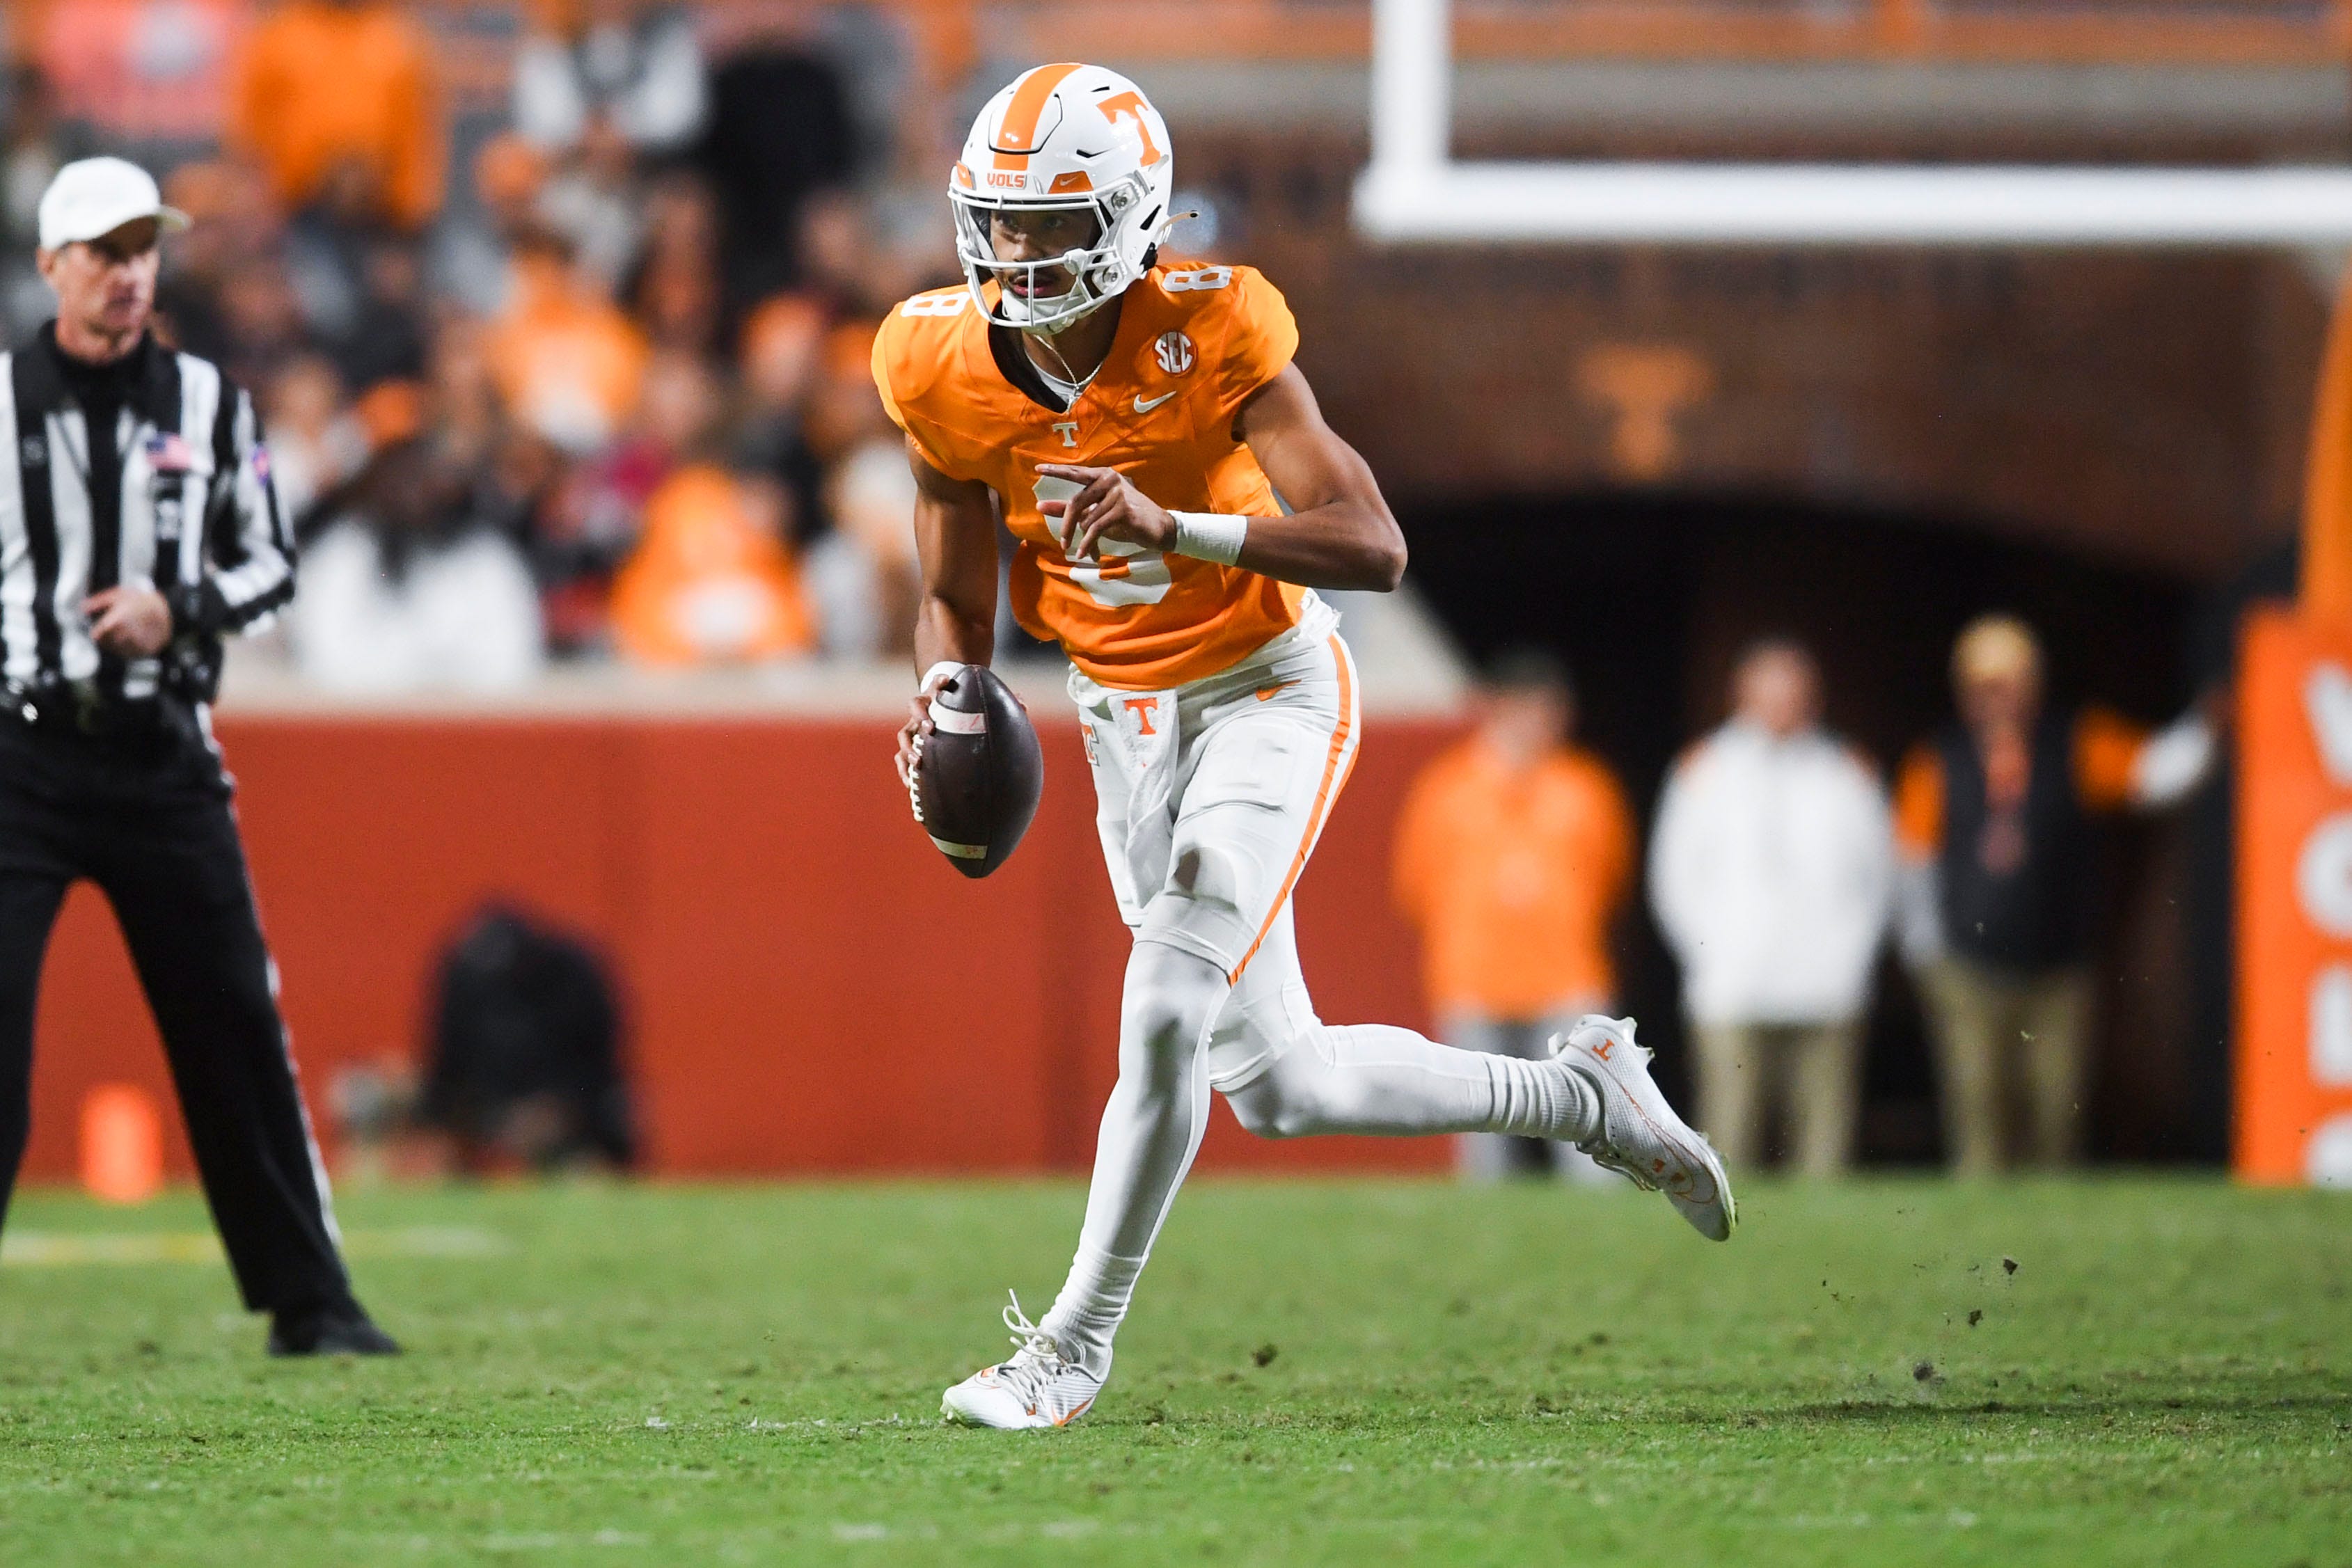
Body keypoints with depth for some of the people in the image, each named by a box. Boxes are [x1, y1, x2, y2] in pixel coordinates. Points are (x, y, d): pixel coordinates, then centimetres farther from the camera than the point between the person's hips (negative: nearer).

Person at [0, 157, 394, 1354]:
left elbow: (271, 565, 11)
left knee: (235, 1025, 4)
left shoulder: (210, 404, 8)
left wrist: (181, 612, -7)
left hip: (163, 758, 2)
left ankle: (307, 1301, 11)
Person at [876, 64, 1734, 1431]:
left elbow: (1374, 549, -30)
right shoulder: (949, 372, -11)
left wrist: (1175, 529, -42)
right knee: (1280, 1086, 8)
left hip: (1268, 692, -5)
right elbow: (957, 603, 3)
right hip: (1125, 716, 5)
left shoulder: (1210, 336, -24)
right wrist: (948, 710, -19)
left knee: (1168, 1013, -21)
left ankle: (1076, 1343, -6)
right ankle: (1580, 1092, 30)